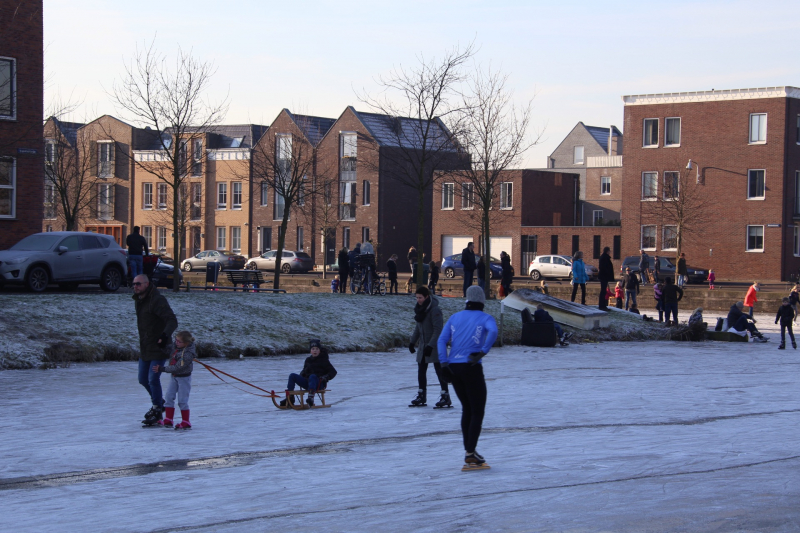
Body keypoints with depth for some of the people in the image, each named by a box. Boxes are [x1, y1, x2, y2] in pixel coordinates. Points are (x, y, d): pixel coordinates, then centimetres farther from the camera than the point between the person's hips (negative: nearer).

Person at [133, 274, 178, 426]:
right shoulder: (138, 300, 9)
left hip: (158, 348, -9)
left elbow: (172, 321, -27)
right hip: (144, 349, 9)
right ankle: (159, 402, 36)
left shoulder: (157, 300, -19)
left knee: (153, 379, -8)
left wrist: (165, 335, -44)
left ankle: (157, 410, 9)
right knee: (143, 379, 14)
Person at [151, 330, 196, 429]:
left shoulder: (187, 354, -28)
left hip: (184, 378, -9)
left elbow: (177, 368, -28)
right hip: (174, 376, 9)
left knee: (182, 400, -4)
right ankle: (168, 420, 10)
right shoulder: (176, 346, -3)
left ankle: (186, 423, 7)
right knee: (169, 396, 6)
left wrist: (162, 369, -25)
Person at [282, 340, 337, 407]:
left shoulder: (324, 360, 3)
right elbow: (304, 371, 31)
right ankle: (290, 398, -16)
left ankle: (311, 398, -56)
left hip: (319, 384, -6)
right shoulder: (308, 360, 18)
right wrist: (301, 375, 7)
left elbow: (333, 372, 0)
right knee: (292, 376, -9)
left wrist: (326, 377, -18)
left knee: (312, 376, -40)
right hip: (308, 382, 6)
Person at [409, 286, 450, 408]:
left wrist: (430, 345, -24)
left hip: (435, 346, -8)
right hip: (423, 346, 8)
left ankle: (445, 396, -1)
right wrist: (412, 342, 14)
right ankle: (421, 396, 17)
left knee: (439, 370, -5)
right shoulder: (419, 309, 7)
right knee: (421, 371, 9)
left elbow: (438, 329, -20)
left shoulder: (434, 310, -18)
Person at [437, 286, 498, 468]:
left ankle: (468, 450, 21)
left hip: (453, 368, 5)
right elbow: (493, 331, -22)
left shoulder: (455, 317, 15)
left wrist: (444, 364, -3)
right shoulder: (485, 318, 2)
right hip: (472, 368, -5)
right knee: (478, 412, 4)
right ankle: (470, 454, -4)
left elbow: (441, 340, 3)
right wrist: (482, 352, -21)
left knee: (467, 409, 20)